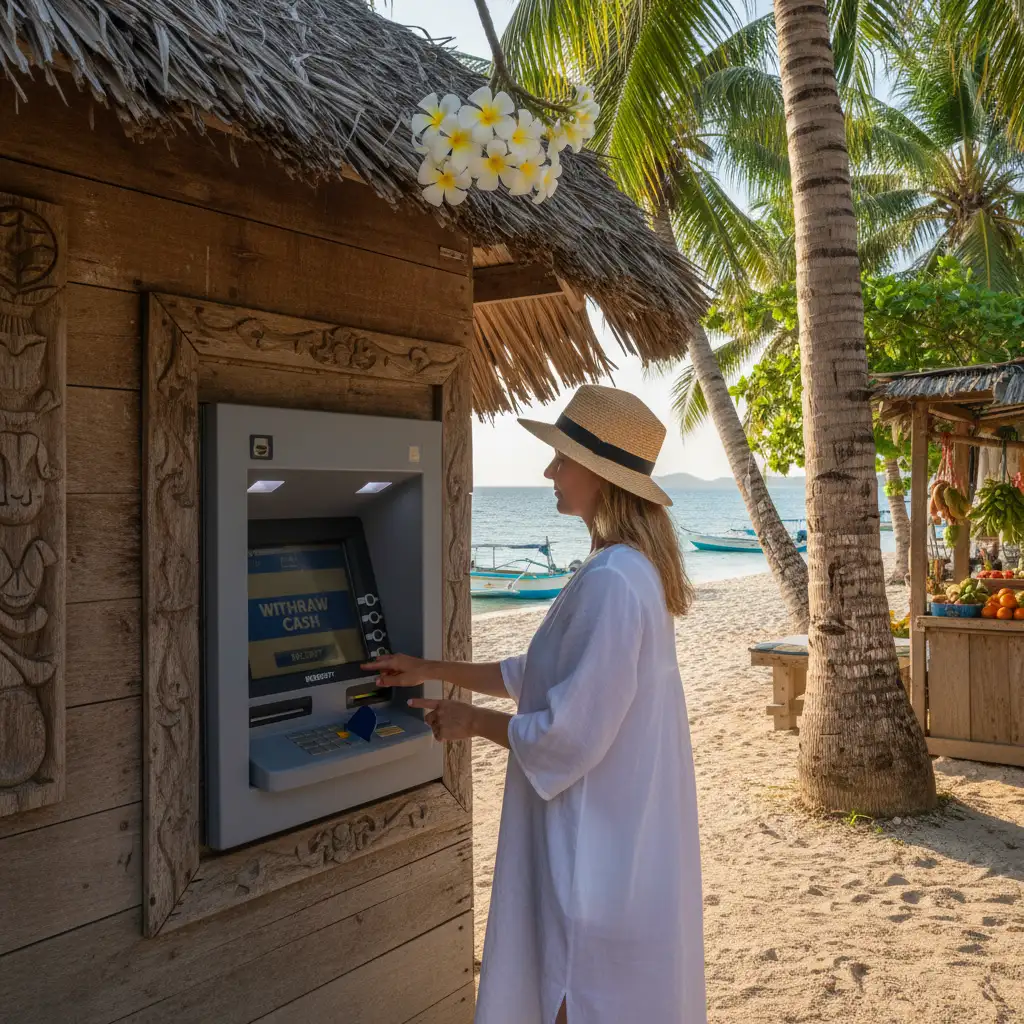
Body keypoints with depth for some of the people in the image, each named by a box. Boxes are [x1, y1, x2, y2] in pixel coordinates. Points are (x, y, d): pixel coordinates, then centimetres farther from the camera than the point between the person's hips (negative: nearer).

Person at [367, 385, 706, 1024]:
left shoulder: (611, 583, -26)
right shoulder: (631, 569, 6)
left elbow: (567, 737, -25)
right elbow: (545, 676, 15)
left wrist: (474, 721, -8)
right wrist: (430, 671, 16)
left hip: (598, 849, -9)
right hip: (619, 830, 9)